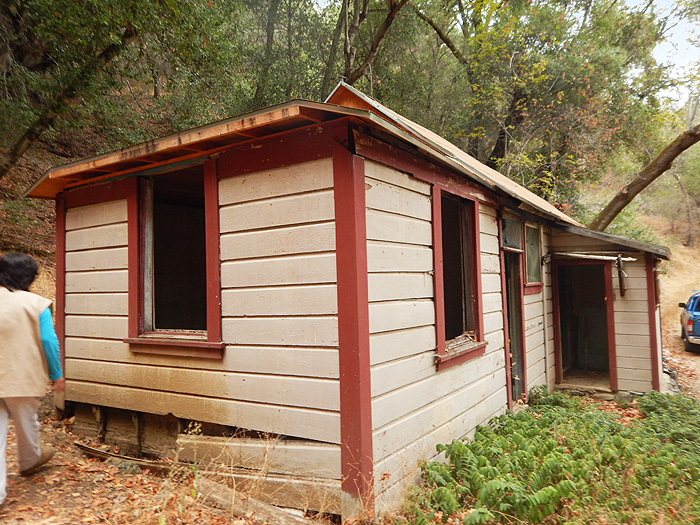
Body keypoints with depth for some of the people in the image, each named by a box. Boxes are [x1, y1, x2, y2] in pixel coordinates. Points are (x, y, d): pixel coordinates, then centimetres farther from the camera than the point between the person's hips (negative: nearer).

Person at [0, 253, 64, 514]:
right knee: (26, 423, 21)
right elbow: (49, 341, -13)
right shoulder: (36, 304, -11)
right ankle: (29, 461, 47)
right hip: (23, 378, -2)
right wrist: (57, 375, -3)